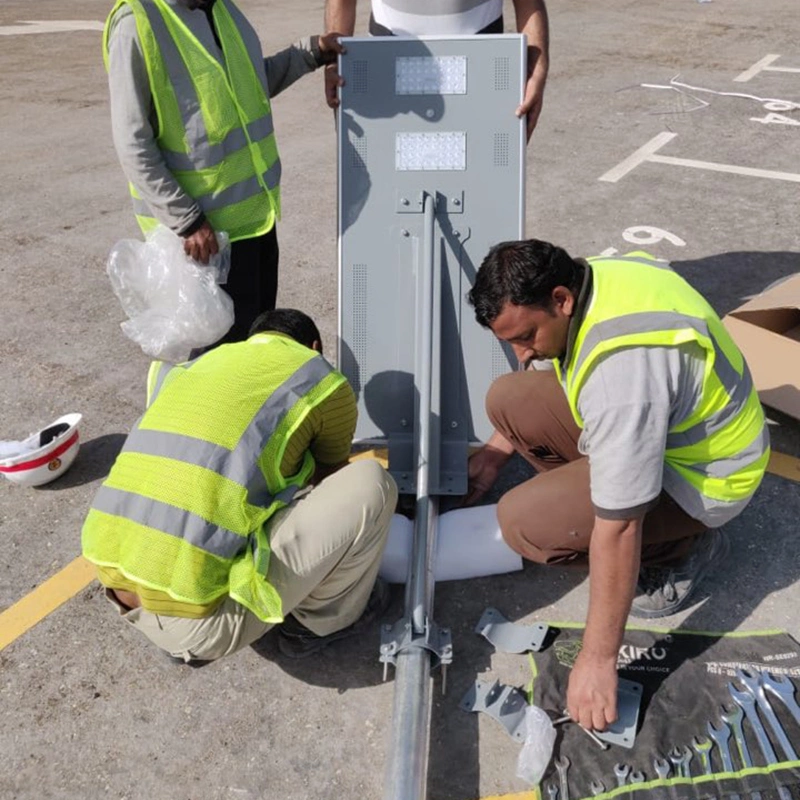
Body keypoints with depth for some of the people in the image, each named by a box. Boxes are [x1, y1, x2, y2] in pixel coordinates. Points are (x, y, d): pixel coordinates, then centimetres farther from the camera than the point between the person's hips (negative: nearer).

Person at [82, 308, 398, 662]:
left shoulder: (185, 369, 19)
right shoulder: (323, 380, 6)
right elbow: (329, 481, 25)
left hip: (121, 597, 7)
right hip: (200, 620, -6)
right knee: (370, 484, 2)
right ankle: (322, 619, 25)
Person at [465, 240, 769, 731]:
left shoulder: (622, 370, -38)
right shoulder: (589, 277, -11)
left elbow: (618, 530, -34)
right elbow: (542, 374, 11)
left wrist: (598, 660, -25)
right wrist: (496, 452, 12)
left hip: (702, 475, -8)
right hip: (649, 425, 8)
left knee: (523, 522, -20)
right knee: (509, 398, -2)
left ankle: (679, 550, 0)